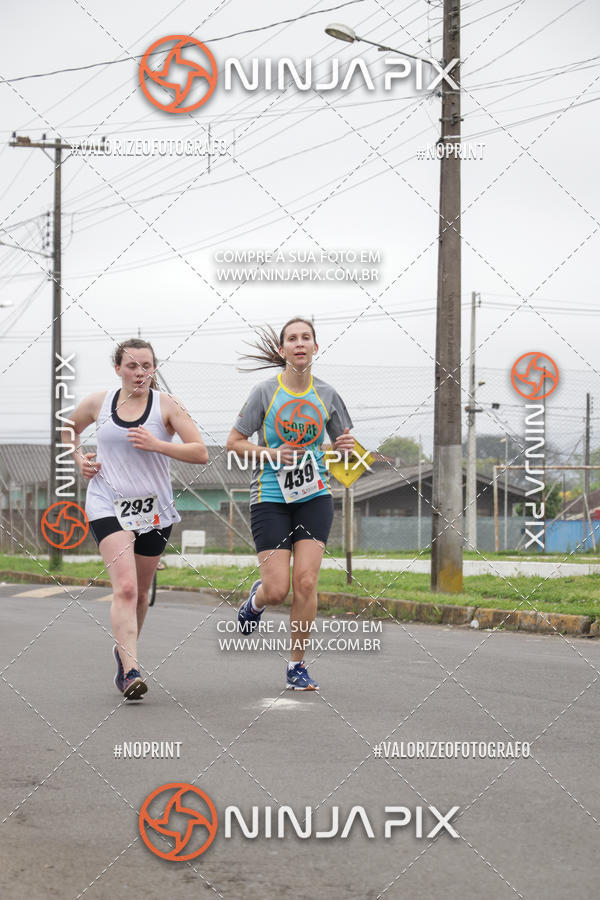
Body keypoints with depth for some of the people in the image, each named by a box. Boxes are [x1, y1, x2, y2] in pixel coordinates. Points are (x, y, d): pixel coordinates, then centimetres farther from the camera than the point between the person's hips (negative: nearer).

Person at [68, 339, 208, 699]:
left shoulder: (167, 406, -4)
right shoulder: (98, 403, 2)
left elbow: (200, 453, -11)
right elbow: (69, 428, 24)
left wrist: (157, 444, -22)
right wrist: (79, 458, 7)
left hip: (153, 509, 1)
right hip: (108, 505, -1)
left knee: (140, 592, 13)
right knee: (125, 587, -19)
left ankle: (125, 651, 40)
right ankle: (131, 671, -25)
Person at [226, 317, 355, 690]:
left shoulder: (326, 394, 6)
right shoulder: (265, 393, -3)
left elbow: (343, 440, 19)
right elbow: (234, 442, 1)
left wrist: (345, 445, -5)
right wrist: (271, 453, -15)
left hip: (314, 496, 2)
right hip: (271, 498, -2)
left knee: (306, 581, -10)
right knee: (277, 589, -8)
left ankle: (297, 666, 5)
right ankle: (256, 599, 31)